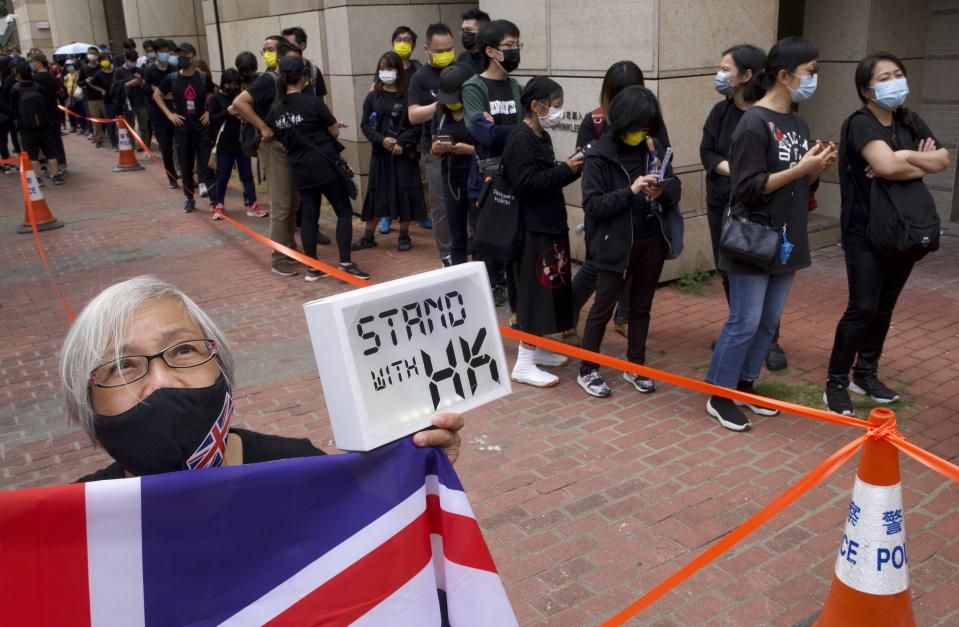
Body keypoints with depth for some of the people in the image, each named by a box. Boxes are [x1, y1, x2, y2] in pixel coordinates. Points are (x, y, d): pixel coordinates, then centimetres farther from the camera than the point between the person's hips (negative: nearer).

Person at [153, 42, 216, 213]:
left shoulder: (204, 77, -3)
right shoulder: (172, 78, -1)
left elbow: (213, 96, 13)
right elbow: (157, 95, 13)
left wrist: (209, 112, -3)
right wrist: (169, 114, 2)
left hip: (203, 127, -1)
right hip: (183, 129, 1)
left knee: (206, 164, -3)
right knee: (186, 166, 8)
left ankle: (214, 199, 1)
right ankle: (189, 198, 21)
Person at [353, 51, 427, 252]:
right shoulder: (373, 97, 5)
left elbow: (418, 125, -6)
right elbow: (365, 124, 3)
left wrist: (401, 142, -17)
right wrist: (381, 139, -12)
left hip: (405, 152, -2)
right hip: (380, 152, 2)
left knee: (405, 193, 1)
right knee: (376, 193, 6)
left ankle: (404, 236, 15)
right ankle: (368, 236, 16)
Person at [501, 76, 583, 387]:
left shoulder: (542, 137, 13)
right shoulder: (520, 139, -16)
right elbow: (526, 183, -24)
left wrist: (571, 167, 1)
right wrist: (565, 170, -20)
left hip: (550, 224, 10)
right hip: (534, 228, -10)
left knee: (550, 287, 14)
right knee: (536, 289, -7)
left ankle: (537, 349, 26)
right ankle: (524, 363, -1)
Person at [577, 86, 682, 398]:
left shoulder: (654, 148, 3)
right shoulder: (599, 155, -11)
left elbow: (676, 188, 8)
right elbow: (592, 204, -16)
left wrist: (663, 191, -15)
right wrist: (631, 190, -26)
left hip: (653, 241, 5)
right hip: (616, 244, -5)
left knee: (642, 306, 15)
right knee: (603, 307, 5)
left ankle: (635, 367, 29)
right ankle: (587, 371, 18)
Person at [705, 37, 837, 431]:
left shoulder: (799, 125, 12)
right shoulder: (755, 123, -15)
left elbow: (800, 186, 17)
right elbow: (748, 188, -20)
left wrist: (819, 167, -2)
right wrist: (802, 167, -20)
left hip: (786, 241, 8)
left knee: (769, 322, 13)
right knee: (744, 322, -2)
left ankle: (745, 385, 27)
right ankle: (719, 396, 11)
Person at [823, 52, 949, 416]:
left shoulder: (910, 122, 11)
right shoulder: (861, 123, -11)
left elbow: (942, 160, 0)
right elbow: (886, 166, -28)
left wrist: (903, 158, -16)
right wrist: (920, 161, -9)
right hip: (866, 233, -7)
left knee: (885, 307, 11)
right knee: (863, 308, -8)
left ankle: (865, 375, 25)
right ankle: (836, 383, 2)